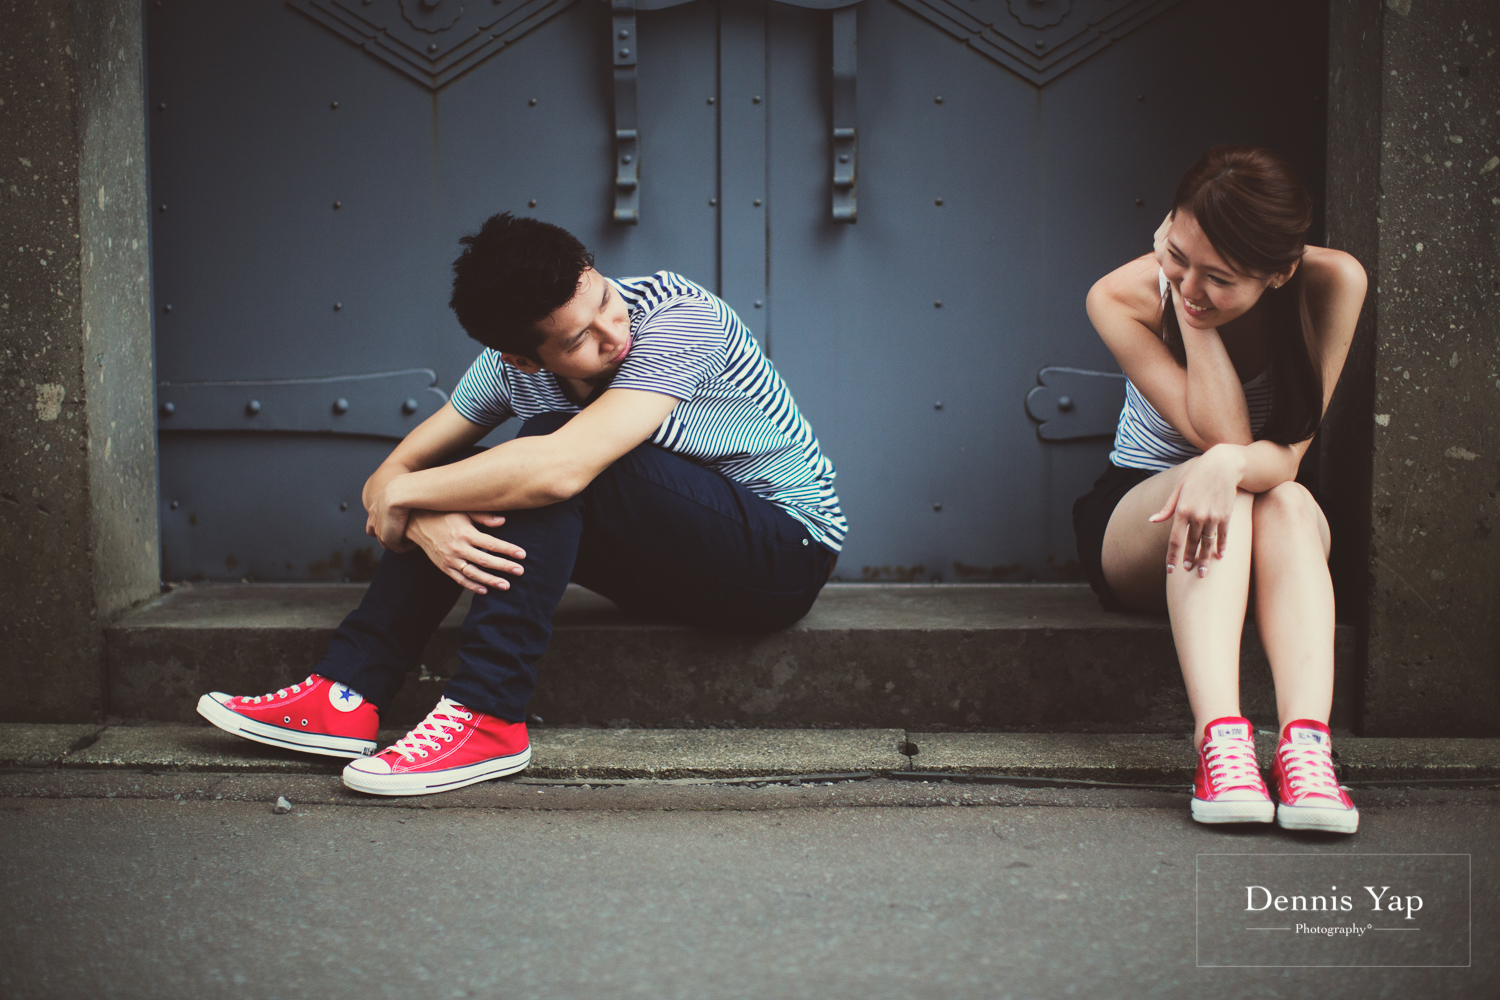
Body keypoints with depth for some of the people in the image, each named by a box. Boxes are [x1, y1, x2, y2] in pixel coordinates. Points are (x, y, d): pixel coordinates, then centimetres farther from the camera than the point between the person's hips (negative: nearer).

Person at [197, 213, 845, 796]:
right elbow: (392, 475, -3)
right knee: (458, 493, -7)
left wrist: (399, 497, -25)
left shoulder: (679, 317, -26)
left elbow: (560, 467, -38)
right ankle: (346, 698, -10)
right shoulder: (512, 367, -6)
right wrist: (421, 523, -29)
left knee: (551, 455, -27)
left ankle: (486, 719, -29)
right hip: (668, 568, 6)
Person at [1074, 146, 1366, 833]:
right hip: (1132, 525, -1)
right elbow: (1222, 436, -27)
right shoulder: (1122, 299, -20)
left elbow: (1288, 452, -24)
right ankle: (1221, 741, -49)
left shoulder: (1334, 283, -19)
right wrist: (1189, 313, -29)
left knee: (1290, 503, -35)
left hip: (1270, 541, 1)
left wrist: (1228, 465, -45)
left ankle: (1306, 745, -50)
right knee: (1221, 489, -35)